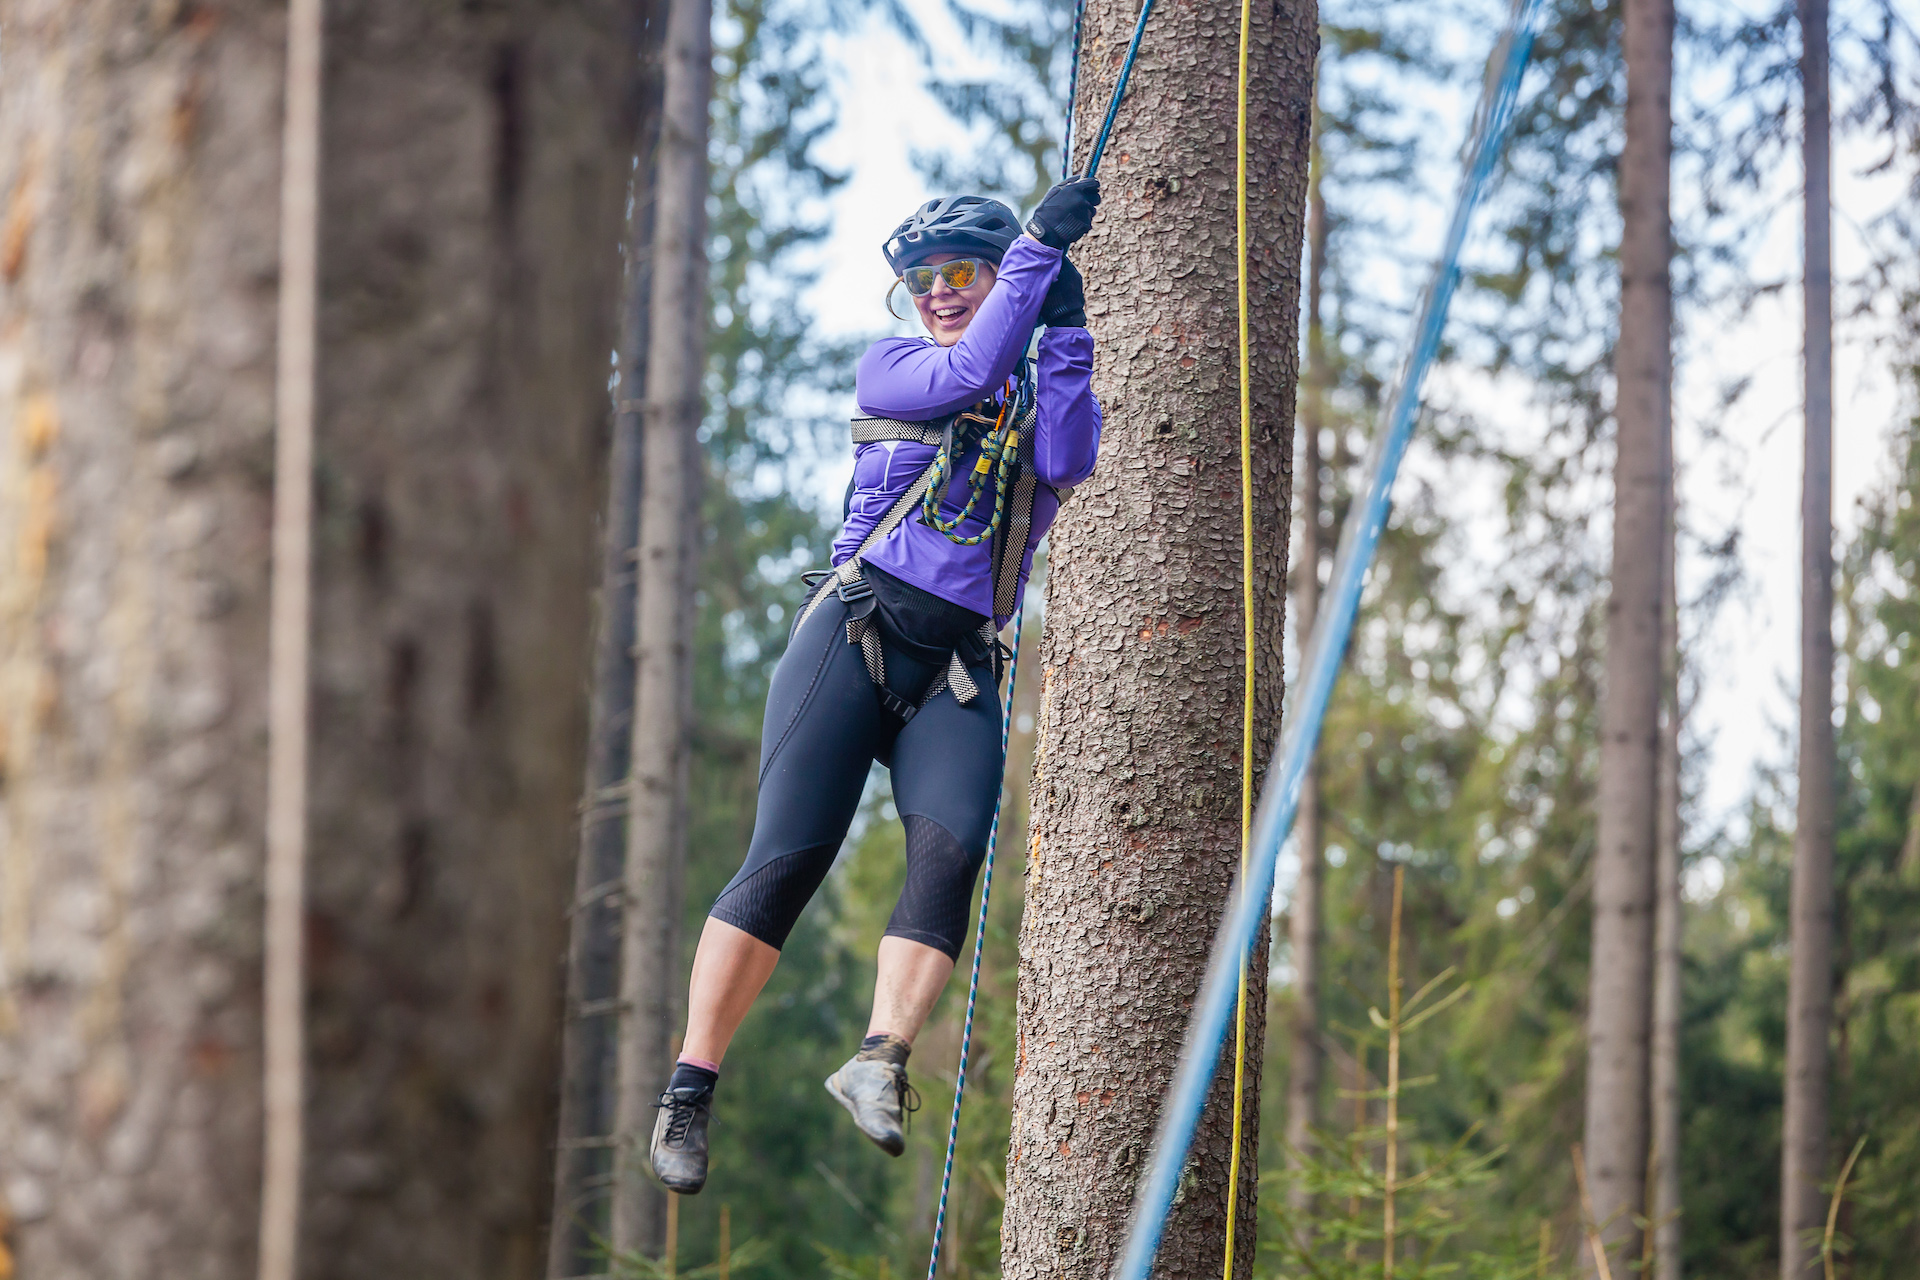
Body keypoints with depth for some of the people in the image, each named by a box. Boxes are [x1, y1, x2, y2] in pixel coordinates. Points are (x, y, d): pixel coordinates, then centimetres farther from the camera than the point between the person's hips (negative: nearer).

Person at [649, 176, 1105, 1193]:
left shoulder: (1040, 397, 19)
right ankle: (689, 1090, -10)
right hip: (855, 638, -2)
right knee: (787, 859, -13)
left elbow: (1069, 459, -5)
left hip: (957, 672, 2)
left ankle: (880, 1061, -32)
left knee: (952, 847, -24)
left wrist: (1068, 326, -6)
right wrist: (1040, 244, -6)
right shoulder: (891, 371, 14)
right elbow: (970, 371, -7)